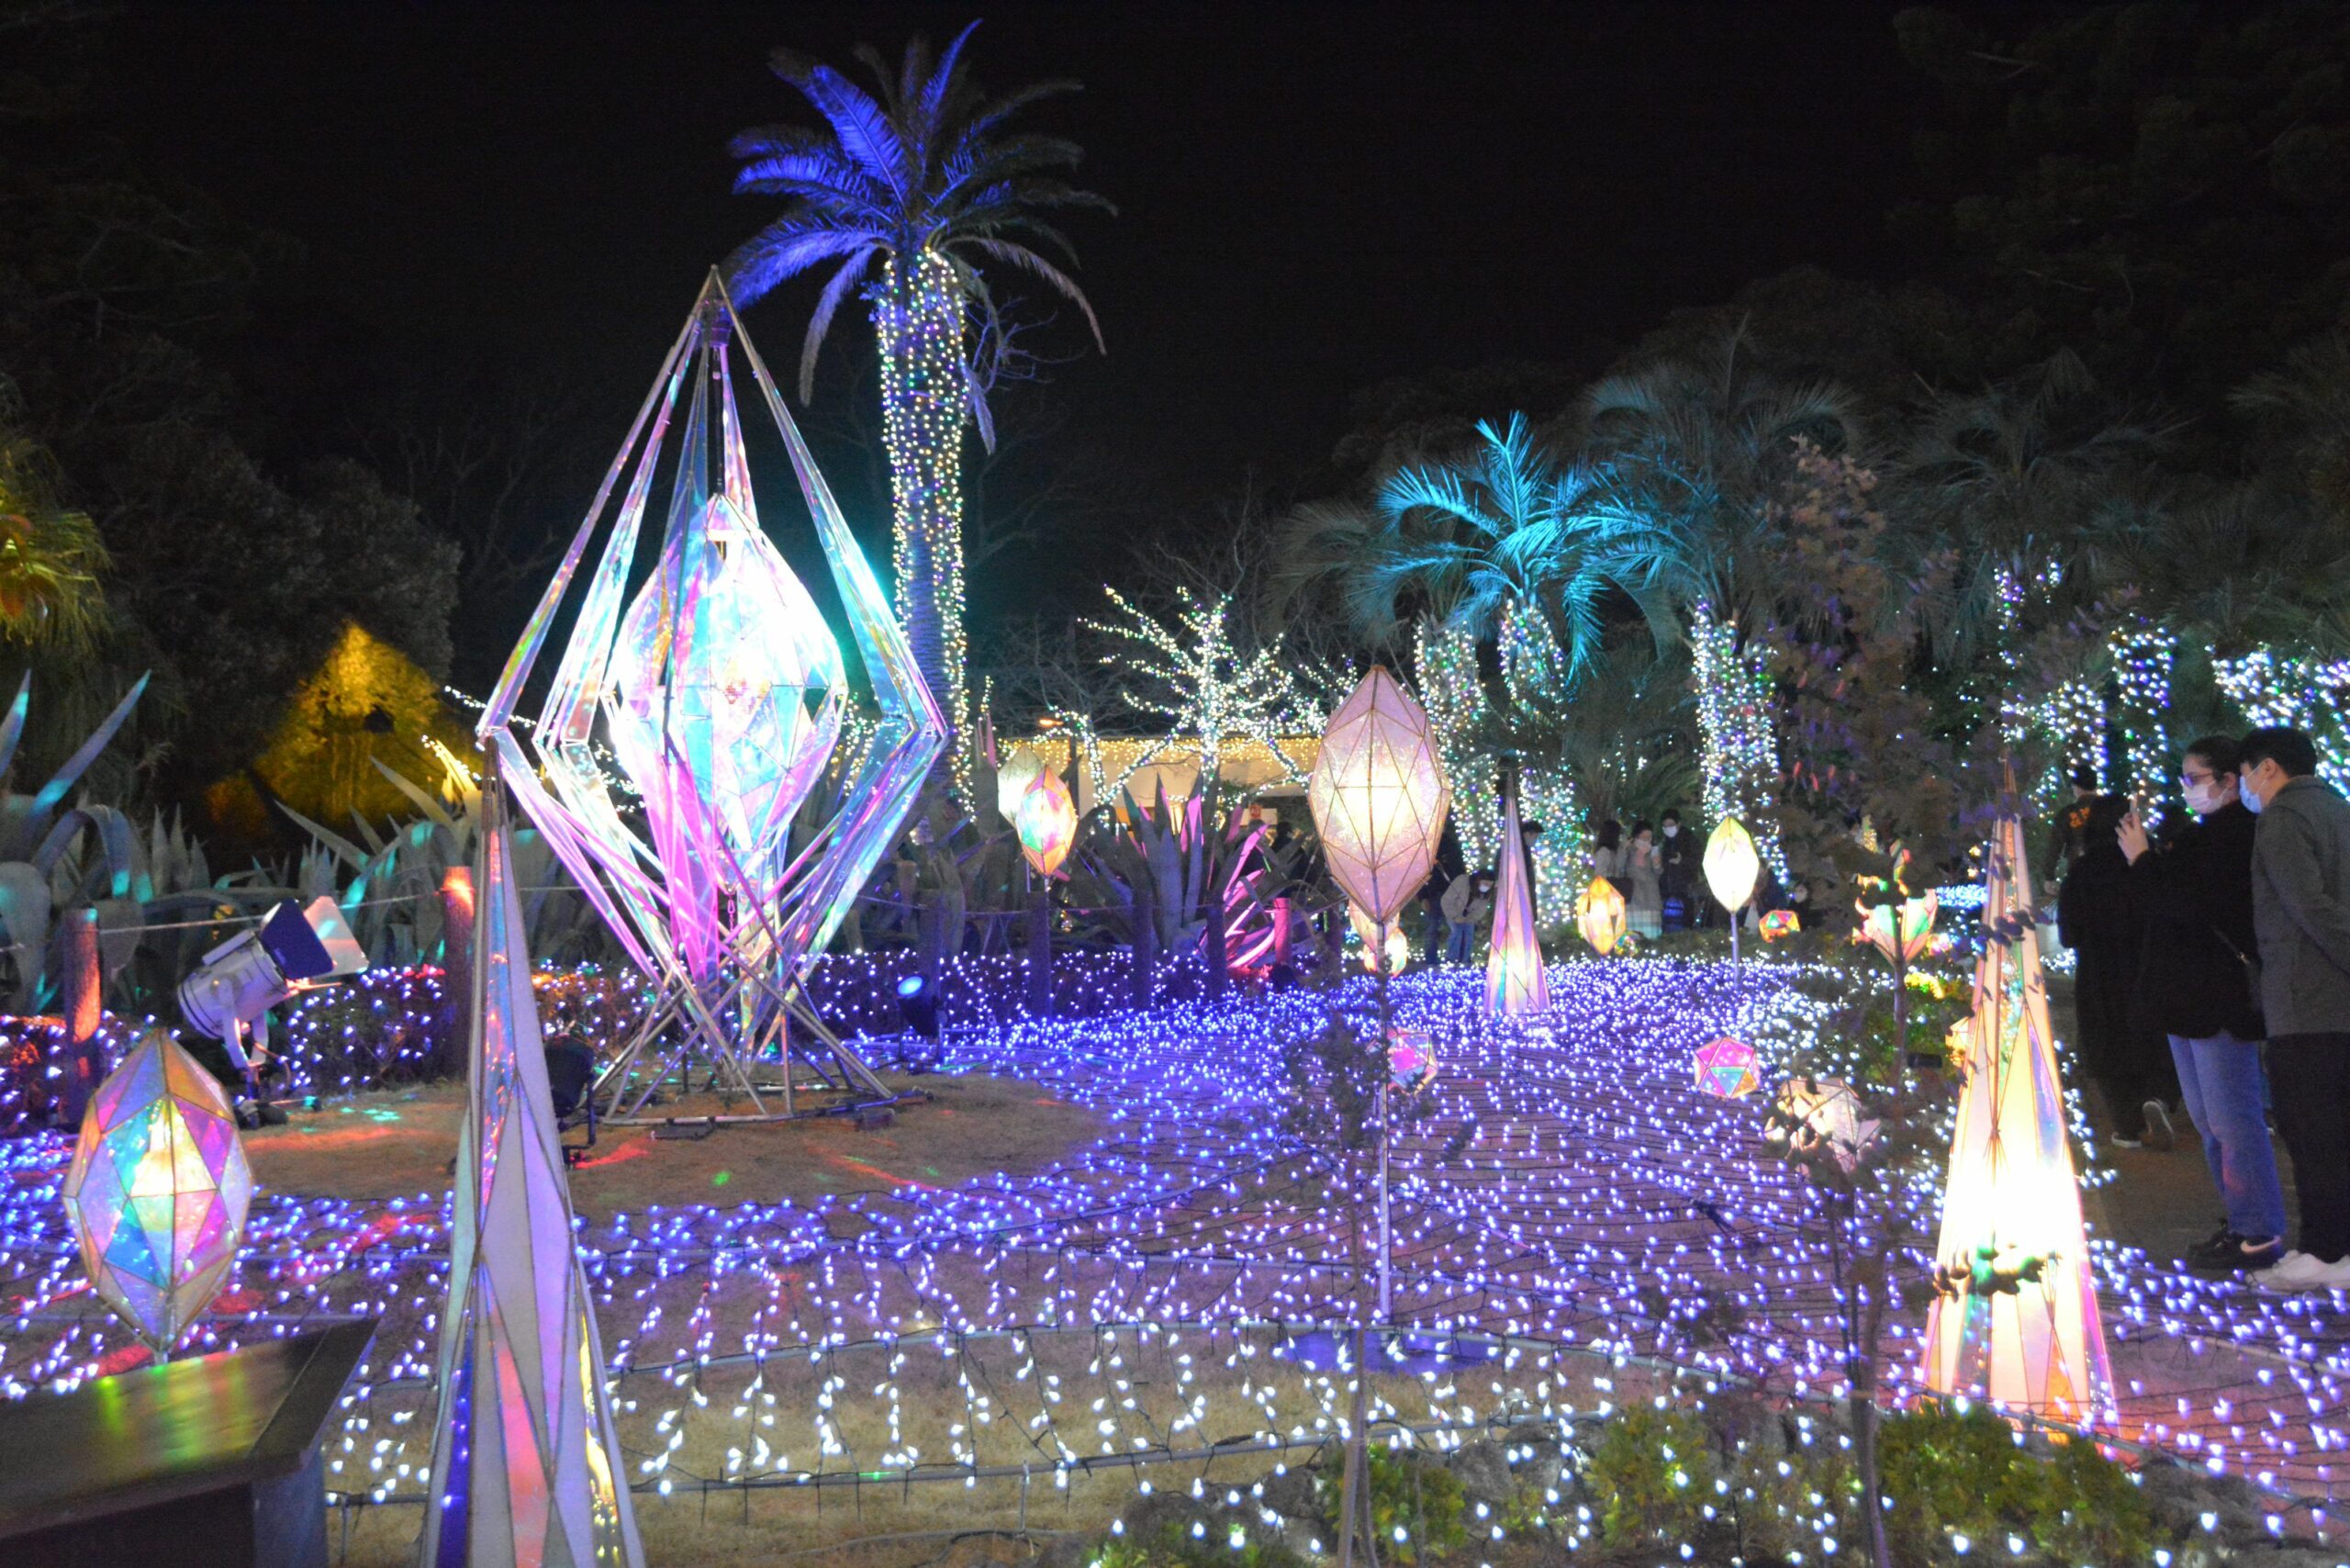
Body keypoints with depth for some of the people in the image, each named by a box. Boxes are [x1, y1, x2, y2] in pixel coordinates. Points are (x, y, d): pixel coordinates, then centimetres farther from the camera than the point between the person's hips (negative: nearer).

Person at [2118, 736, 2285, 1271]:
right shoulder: (2204, 834, 14)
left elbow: (2192, 905, -25)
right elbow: (2165, 900, 18)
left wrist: (2144, 861, -16)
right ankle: (2239, 1222, 25)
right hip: (2190, 1000, 10)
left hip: (2220, 1000, -10)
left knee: (2232, 1120, -5)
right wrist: (2147, 857, 5)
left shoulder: (2240, 835, -16)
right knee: (2209, 1120, 16)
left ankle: (2259, 1235, 3)